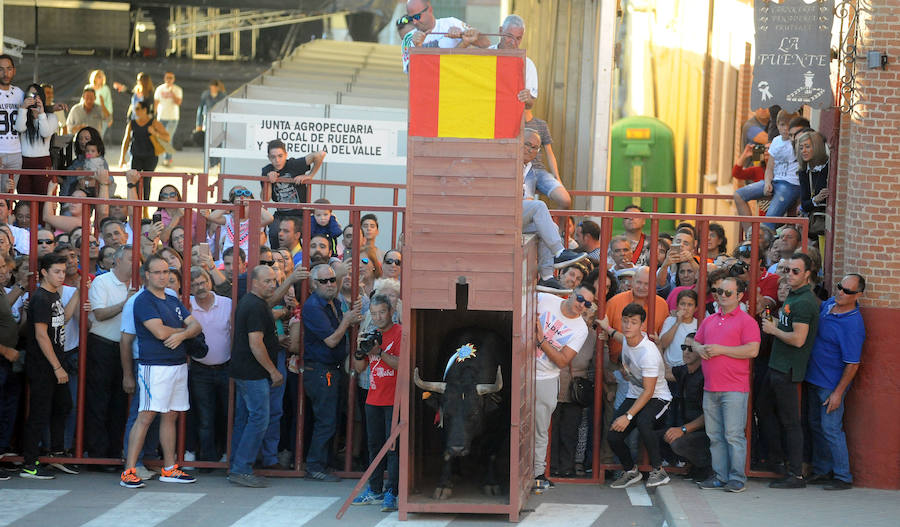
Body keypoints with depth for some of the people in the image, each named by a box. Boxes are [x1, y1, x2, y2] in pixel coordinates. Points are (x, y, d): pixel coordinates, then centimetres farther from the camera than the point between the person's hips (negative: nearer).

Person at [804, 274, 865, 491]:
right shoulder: (829, 304, 3)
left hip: (832, 384, -9)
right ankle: (821, 470, 26)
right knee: (816, 425, 15)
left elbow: (852, 364, -20)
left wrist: (838, 393, -19)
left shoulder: (853, 324, -22)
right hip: (813, 379, 9)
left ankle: (843, 477, 1)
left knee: (830, 428, -8)